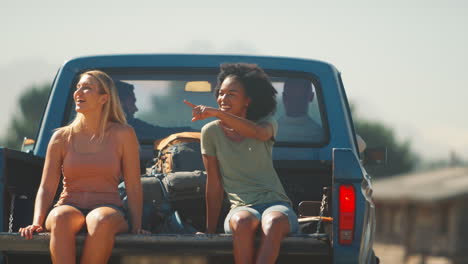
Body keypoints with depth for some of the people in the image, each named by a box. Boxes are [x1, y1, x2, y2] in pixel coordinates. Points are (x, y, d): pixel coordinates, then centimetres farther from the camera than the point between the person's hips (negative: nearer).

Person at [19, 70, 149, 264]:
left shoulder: (123, 135, 5)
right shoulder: (62, 137, 10)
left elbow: (133, 187, 6)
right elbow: (46, 188, 7)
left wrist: (136, 226, -6)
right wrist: (37, 223, -10)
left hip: (108, 209, -1)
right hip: (69, 207, 1)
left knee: (101, 220, -39)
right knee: (61, 218, -37)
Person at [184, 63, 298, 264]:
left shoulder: (267, 123, 7)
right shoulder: (211, 132, 8)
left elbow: (260, 133, -22)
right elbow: (214, 186, 9)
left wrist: (217, 113, -31)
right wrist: (210, 231, 7)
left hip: (276, 204, 0)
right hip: (241, 207, 0)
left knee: (273, 222, -39)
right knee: (243, 222, -39)